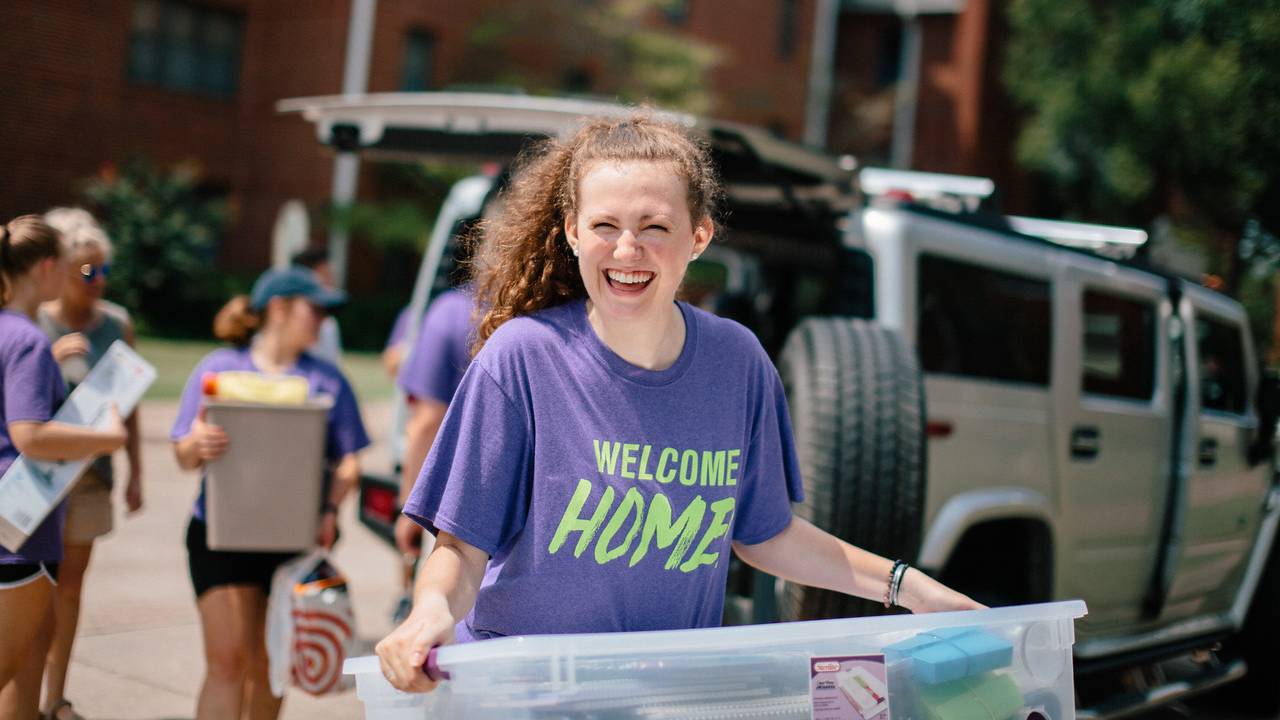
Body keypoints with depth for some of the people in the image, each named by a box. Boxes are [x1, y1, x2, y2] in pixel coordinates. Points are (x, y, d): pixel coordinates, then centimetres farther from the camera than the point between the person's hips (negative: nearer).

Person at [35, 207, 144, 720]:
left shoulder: (117, 324, 3)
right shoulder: (31, 324, -9)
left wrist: (135, 472, 7)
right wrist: (52, 361, -25)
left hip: (91, 473, 4)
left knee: (71, 580, 10)